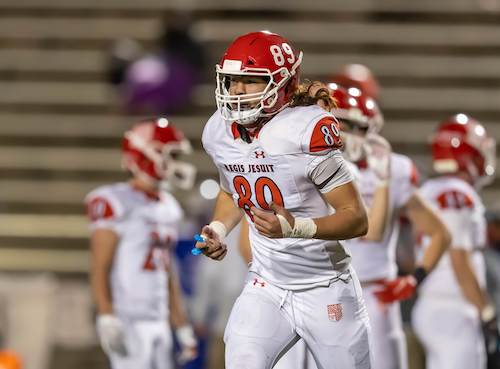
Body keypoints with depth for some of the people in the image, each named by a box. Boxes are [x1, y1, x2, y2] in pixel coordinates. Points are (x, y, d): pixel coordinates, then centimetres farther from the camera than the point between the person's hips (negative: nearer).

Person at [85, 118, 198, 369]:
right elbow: (100, 268, -14)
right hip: (128, 321, -8)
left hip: (158, 321, 9)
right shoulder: (115, 203, -9)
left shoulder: (168, 207, 17)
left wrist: (183, 328, 20)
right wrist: (107, 318, -23)